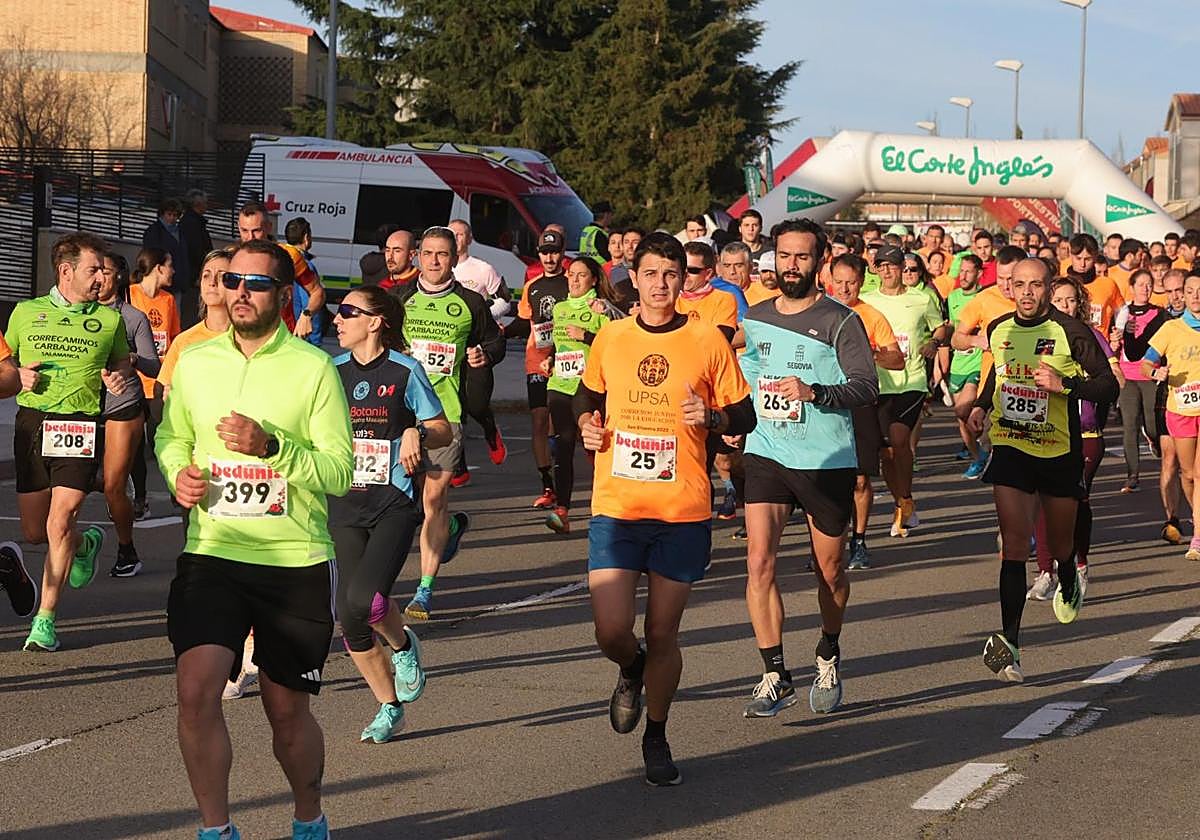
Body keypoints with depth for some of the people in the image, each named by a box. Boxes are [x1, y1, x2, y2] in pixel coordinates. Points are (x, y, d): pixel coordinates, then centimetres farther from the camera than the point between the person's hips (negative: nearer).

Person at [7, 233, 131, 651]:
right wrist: (19, 377, -3)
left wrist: (119, 377, -1)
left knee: (60, 523, -13)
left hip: (82, 425, -2)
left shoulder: (109, 319, 8)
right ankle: (86, 542, 40)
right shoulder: (26, 312, 9)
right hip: (32, 423, 2)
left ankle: (45, 619, -4)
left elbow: (123, 362, 22)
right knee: (33, 532, 6)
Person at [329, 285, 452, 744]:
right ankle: (389, 708, 18)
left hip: (394, 504, -5)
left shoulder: (405, 371, -4)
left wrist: (417, 432, -20)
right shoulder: (333, 373, 8)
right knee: (349, 617, 0)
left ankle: (402, 645, 11)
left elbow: (443, 431, 0)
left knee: (365, 598, -24)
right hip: (345, 505, 5)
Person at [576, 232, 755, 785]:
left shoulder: (708, 341, -1)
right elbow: (587, 396, 23)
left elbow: (744, 418, 5)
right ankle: (632, 671, 29)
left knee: (662, 634, 3)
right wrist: (586, 424, 1)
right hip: (616, 506, 1)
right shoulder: (609, 338, 6)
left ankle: (656, 739, 24)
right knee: (611, 631, -8)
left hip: (683, 511, -1)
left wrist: (711, 417, -15)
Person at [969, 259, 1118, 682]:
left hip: (1060, 451, -1)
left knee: (1060, 542, 16)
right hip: (1009, 447, 1)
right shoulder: (998, 330, 3)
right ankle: (1009, 641, -20)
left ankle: (1068, 588, 53)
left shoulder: (1070, 332, -11)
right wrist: (982, 406, 10)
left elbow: (1108, 386, -11)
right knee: (1014, 543, -14)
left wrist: (1063, 384, -25)